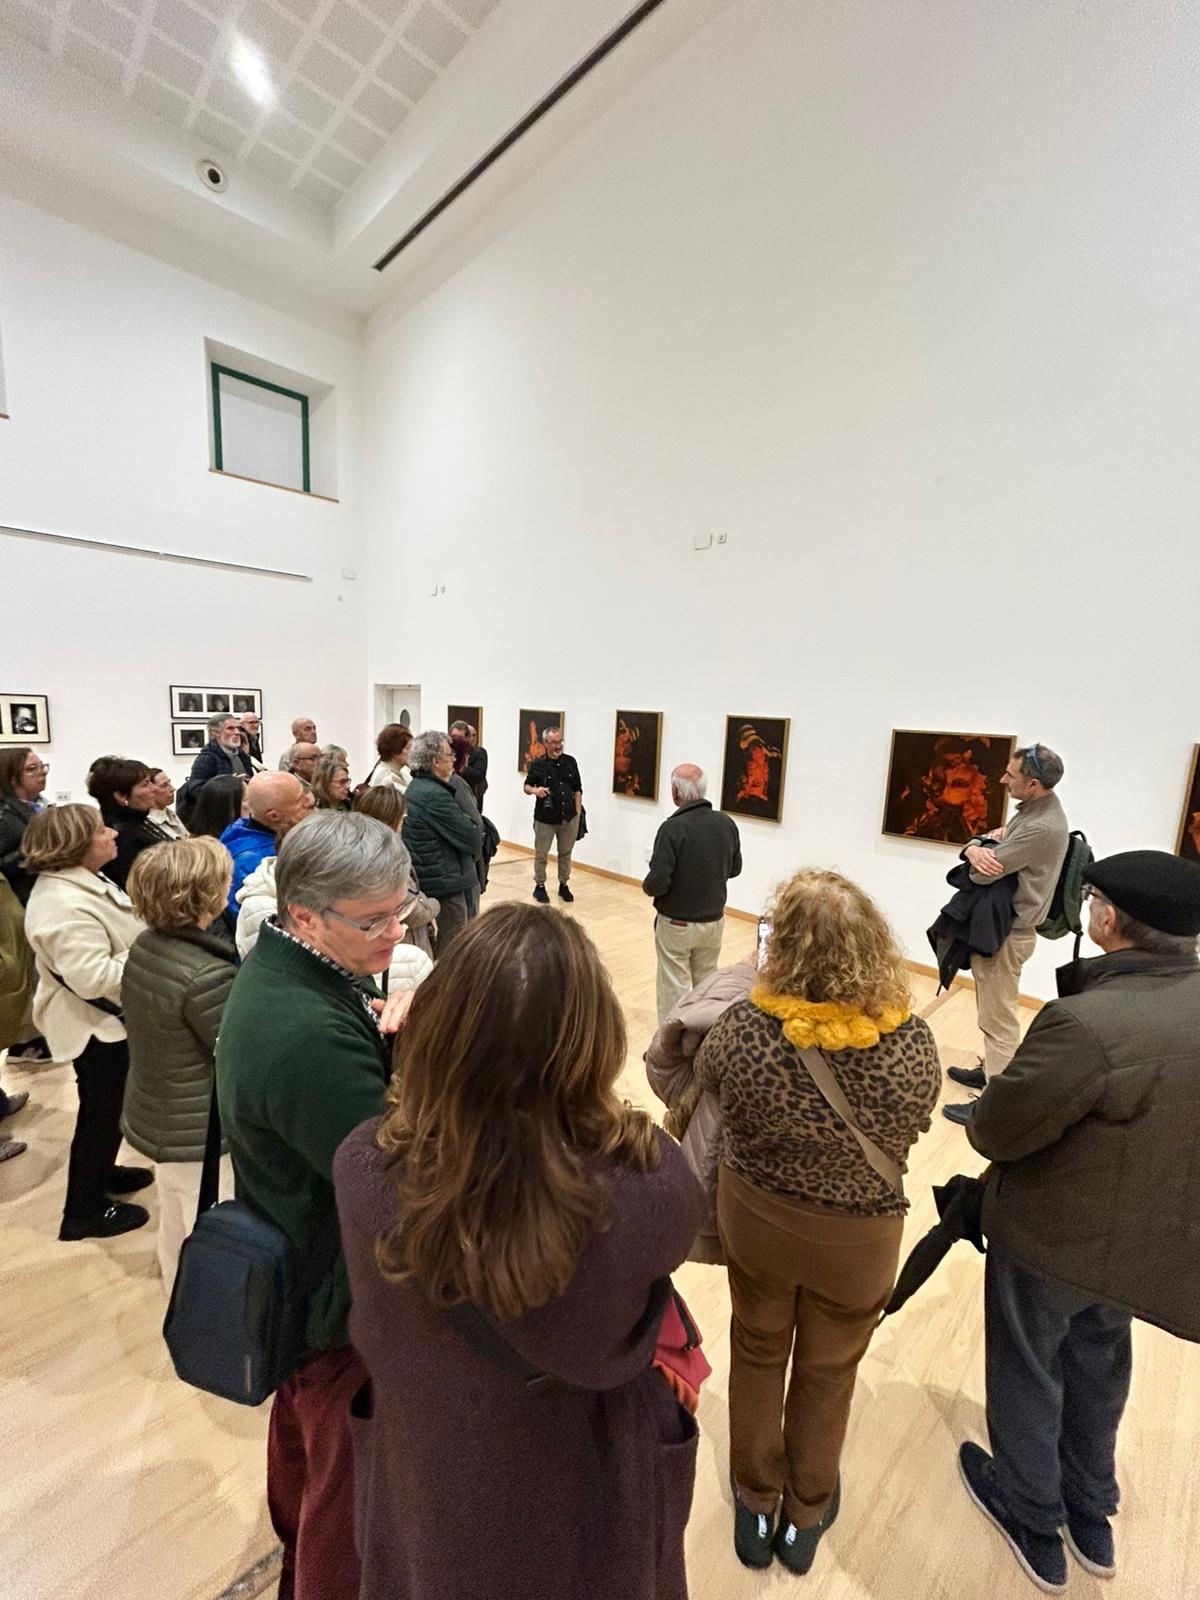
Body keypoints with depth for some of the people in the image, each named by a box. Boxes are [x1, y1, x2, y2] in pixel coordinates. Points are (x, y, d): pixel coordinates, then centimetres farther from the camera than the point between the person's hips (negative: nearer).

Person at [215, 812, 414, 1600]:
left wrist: (389, 1031, -14)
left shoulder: (278, 968, -9)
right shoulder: (311, 1034, -39)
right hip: (339, 1292, -10)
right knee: (346, 1475, 19)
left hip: (294, 1258, 10)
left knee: (301, 1421, 35)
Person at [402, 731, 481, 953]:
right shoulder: (435, 795, -22)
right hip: (445, 879, -10)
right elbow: (471, 838, -19)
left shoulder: (415, 787, 10)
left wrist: (469, 825, -4)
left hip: (427, 874, 10)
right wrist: (477, 831, 1)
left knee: (445, 936, 21)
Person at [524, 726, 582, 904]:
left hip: (569, 817, 3)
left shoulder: (571, 761, 4)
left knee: (565, 853, 14)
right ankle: (539, 886, 23)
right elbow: (527, 786, 0)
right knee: (541, 854, 7)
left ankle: (564, 885, 29)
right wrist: (535, 790, -23)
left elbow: (577, 789, 9)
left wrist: (578, 812, 4)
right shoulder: (538, 763, -6)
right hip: (545, 818, -3)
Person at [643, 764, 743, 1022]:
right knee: (707, 982, 21)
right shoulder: (726, 823, -6)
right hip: (715, 921, 6)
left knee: (675, 988, 8)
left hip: (677, 923, -5)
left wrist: (646, 884, -3)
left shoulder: (673, 828, -24)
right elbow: (734, 869, 7)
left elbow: (657, 884, -24)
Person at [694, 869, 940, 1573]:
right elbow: (914, 1123, -6)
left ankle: (757, 1504, 52)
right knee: (827, 1373, 29)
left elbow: (708, 1080, -7)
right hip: (859, 1240, 1)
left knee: (756, 1353, 29)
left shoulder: (743, 1029, -30)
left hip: (756, 1220, 0)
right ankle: (807, 1516, 54)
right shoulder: (912, 1042, -27)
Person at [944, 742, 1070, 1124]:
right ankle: (991, 1070, 40)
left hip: (1006, 934, -10)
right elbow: (981, 844, 6)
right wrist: (976, 848, -18)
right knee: (993, 1012, 23)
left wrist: (990, 847, -5)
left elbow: (982, 874, -26)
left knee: (999, 1019, 1)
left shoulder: (1042, 827, -26)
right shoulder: (1033, 810, 7)